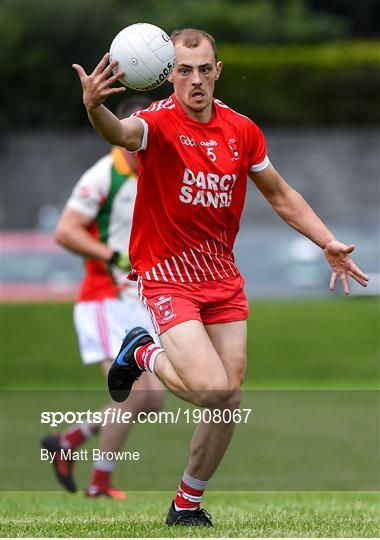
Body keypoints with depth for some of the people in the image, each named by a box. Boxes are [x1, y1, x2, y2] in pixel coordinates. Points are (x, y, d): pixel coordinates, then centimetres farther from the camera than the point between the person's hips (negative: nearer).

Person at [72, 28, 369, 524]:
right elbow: (122, 133, -40)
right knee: (211, 388, -21)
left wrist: (329, 244, 8)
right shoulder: (159, 122, -15)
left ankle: (187, 505, 24)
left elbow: (280, 194, 15)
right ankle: (143, 353, 11)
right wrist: (95, 107, -62)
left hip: (223, 277, 5)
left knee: (229, 402, 4)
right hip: (167, 276, -5)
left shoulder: (242, 129, 2)